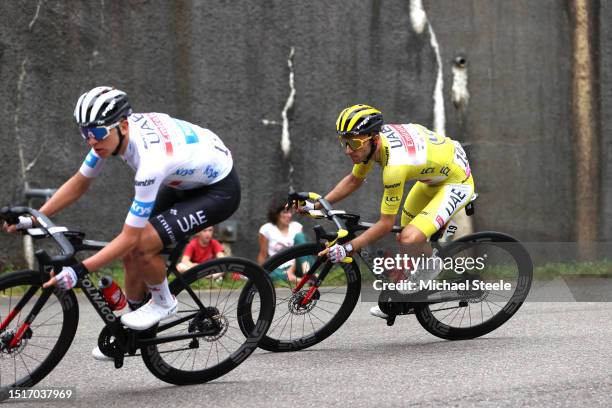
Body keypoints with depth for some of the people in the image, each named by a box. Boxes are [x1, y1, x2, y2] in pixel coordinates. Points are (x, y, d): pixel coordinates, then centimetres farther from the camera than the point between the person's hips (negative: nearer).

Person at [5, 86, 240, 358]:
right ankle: (132, 333, 23)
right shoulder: (111, 132, -15)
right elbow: (79, 183, 0)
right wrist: (33, 219, -9)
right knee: (131, 255, 3)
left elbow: (129, 237, -33)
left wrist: (78, 270, -35)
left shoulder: (151, 160, -38)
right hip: (186, 180, 9)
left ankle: (163, 303, 3)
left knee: (141, 245, -25)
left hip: (220, 189, -8)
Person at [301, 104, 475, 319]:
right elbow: (354, 180, 5)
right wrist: (316, 205, -3)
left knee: (410, 239, -24)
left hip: (457, 182, -9)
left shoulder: (395, 165, -37)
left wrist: (347, 248, -31)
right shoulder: (369, 141, -13)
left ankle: (431, 264, 6)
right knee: (403, 235, 13)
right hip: (434, 174, 9)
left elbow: (385, 224, -30)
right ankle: (401, 298, 32)